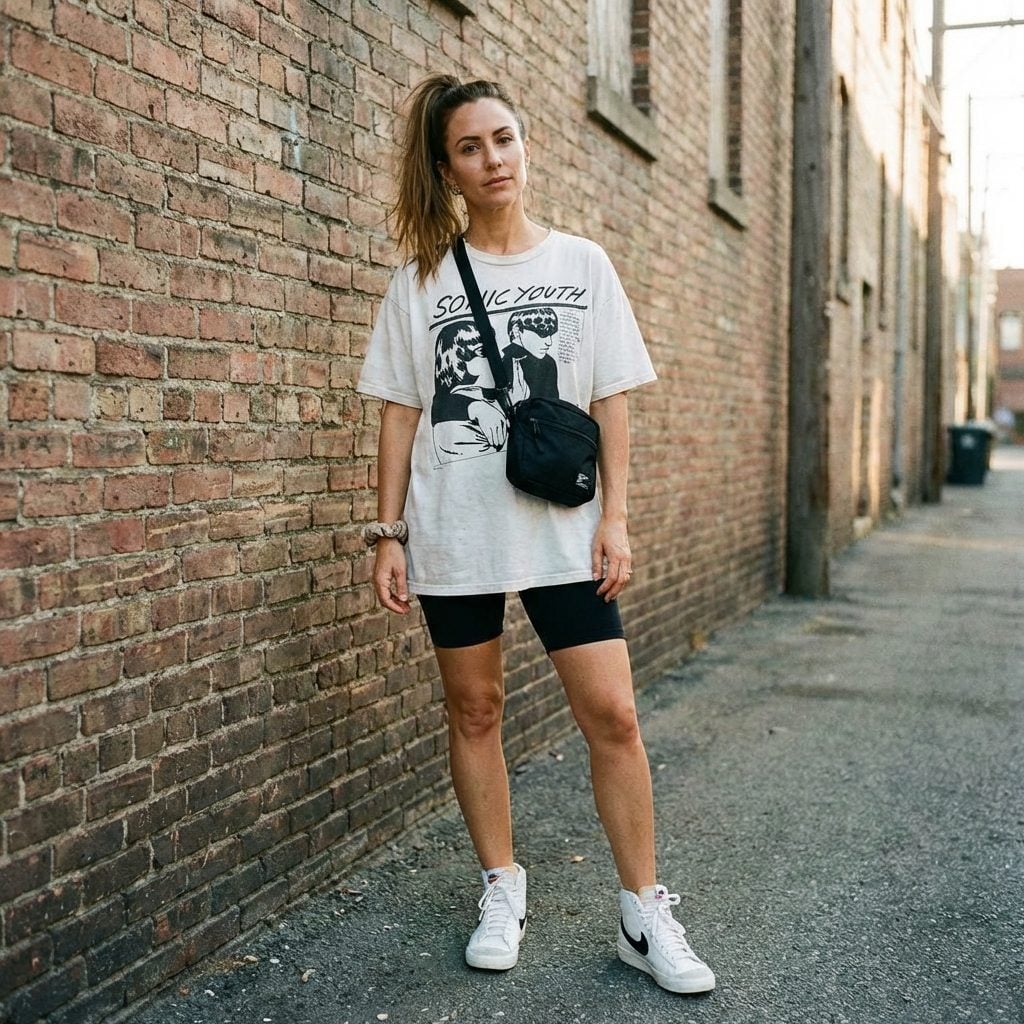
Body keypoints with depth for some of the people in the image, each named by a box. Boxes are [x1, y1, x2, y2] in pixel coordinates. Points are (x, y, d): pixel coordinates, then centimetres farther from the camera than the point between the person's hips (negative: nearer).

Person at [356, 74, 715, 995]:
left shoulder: (582, 264, 6)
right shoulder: (421, 280, 5)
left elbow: (612, 401, 5)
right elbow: (401, 412, 4)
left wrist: (614, 516, -3)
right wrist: (389, 533, 0)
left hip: (561, 528, 0)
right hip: (454, 531, 1)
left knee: (612, 715, -4)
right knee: (474, 711, 8)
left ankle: (645, 915, 9)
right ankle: (503, 891, 25)